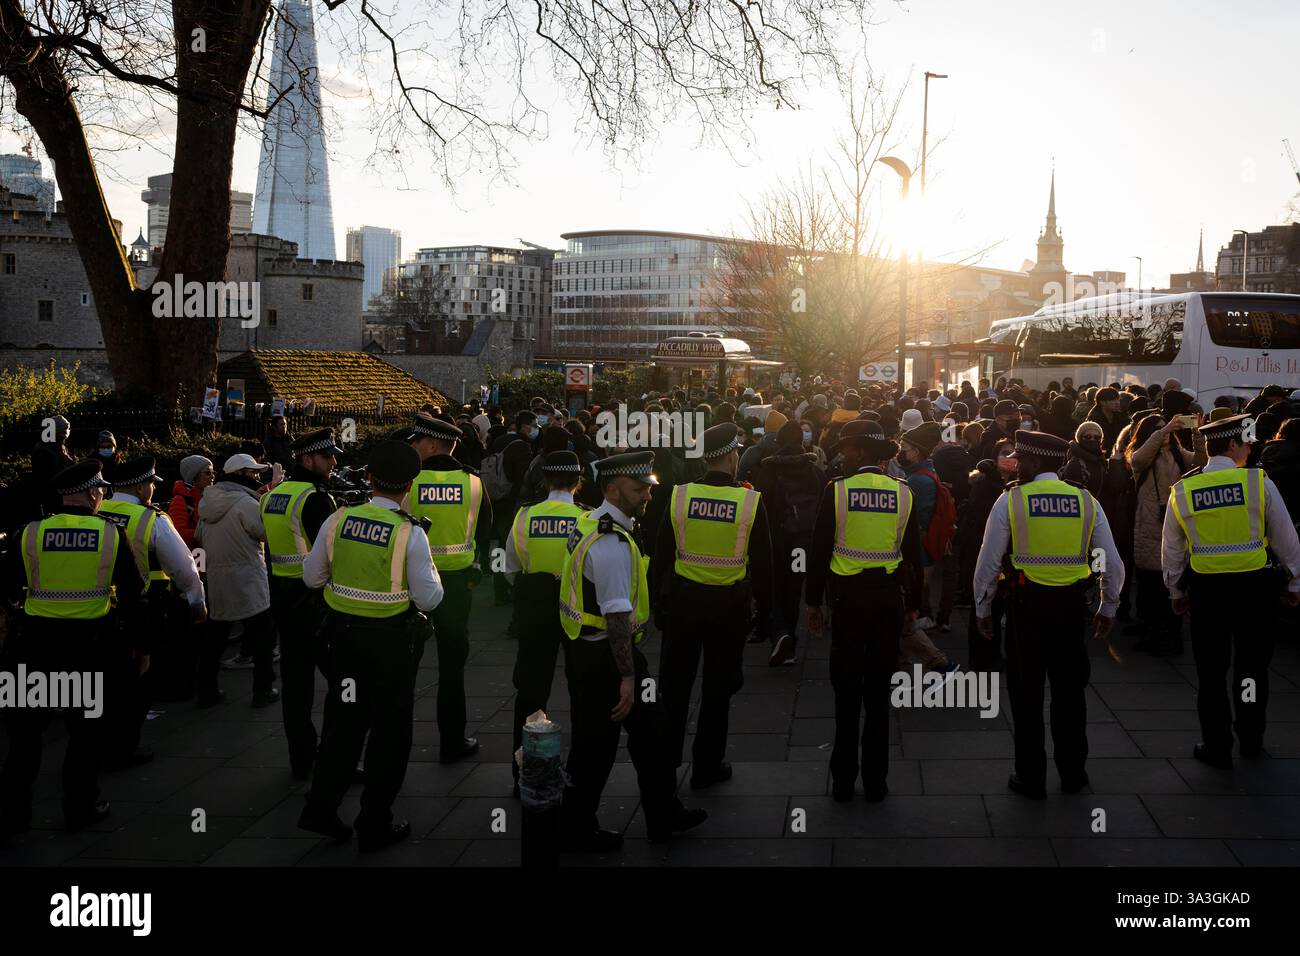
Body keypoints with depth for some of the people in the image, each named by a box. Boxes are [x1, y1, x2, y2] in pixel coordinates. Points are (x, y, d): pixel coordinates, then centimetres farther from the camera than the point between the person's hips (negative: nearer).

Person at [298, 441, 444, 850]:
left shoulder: (337, 520, -6)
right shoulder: (410, 534, -17)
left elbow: (312, 577, 5)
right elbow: (428, 598, -13)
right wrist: (431, 572, 6)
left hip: (343, 631, 4)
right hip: (391, 639, -4)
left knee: (346, 717, 20)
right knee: (390, 726, 10)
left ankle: (321, 808, 23)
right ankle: (375, 824, 18)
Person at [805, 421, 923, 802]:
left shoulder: (836, 490, -8)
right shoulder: (903, 494, 0)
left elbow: (819, 552, -6)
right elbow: (914, 556, 5)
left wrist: (813, 602, 4)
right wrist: (912, 605, 15)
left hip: (849, 597, -2)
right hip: (889, 596, 2)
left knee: (847, 694, 7)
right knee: (879, 693, 10)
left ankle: (843, 781, 13)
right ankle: (876, 781, 16)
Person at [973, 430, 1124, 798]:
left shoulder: (1010, 500, -7)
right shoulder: (1087, 502, 2)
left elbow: (989, 562, -6)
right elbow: (1113, 564, 3)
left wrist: (982, 609, 5)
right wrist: (1108, 609, 16)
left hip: (1026, 603, -2)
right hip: (1071, 605, 3)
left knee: (1026, 694, 9)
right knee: (1069, 691, 16)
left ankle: (1031, 778, 16)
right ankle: (1073, 773, 27)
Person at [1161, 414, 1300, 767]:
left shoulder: (1182, 490, -1)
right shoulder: (1259, 482, -8)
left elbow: (1171, 549, 7)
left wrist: (1176, 591, 19)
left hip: (1206, 588, 1)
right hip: (1253, 584, -1)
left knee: (1211, 671, 10)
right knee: (1252, 665, 16)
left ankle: (1216, 746, 16)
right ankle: (1250, 739, 27)